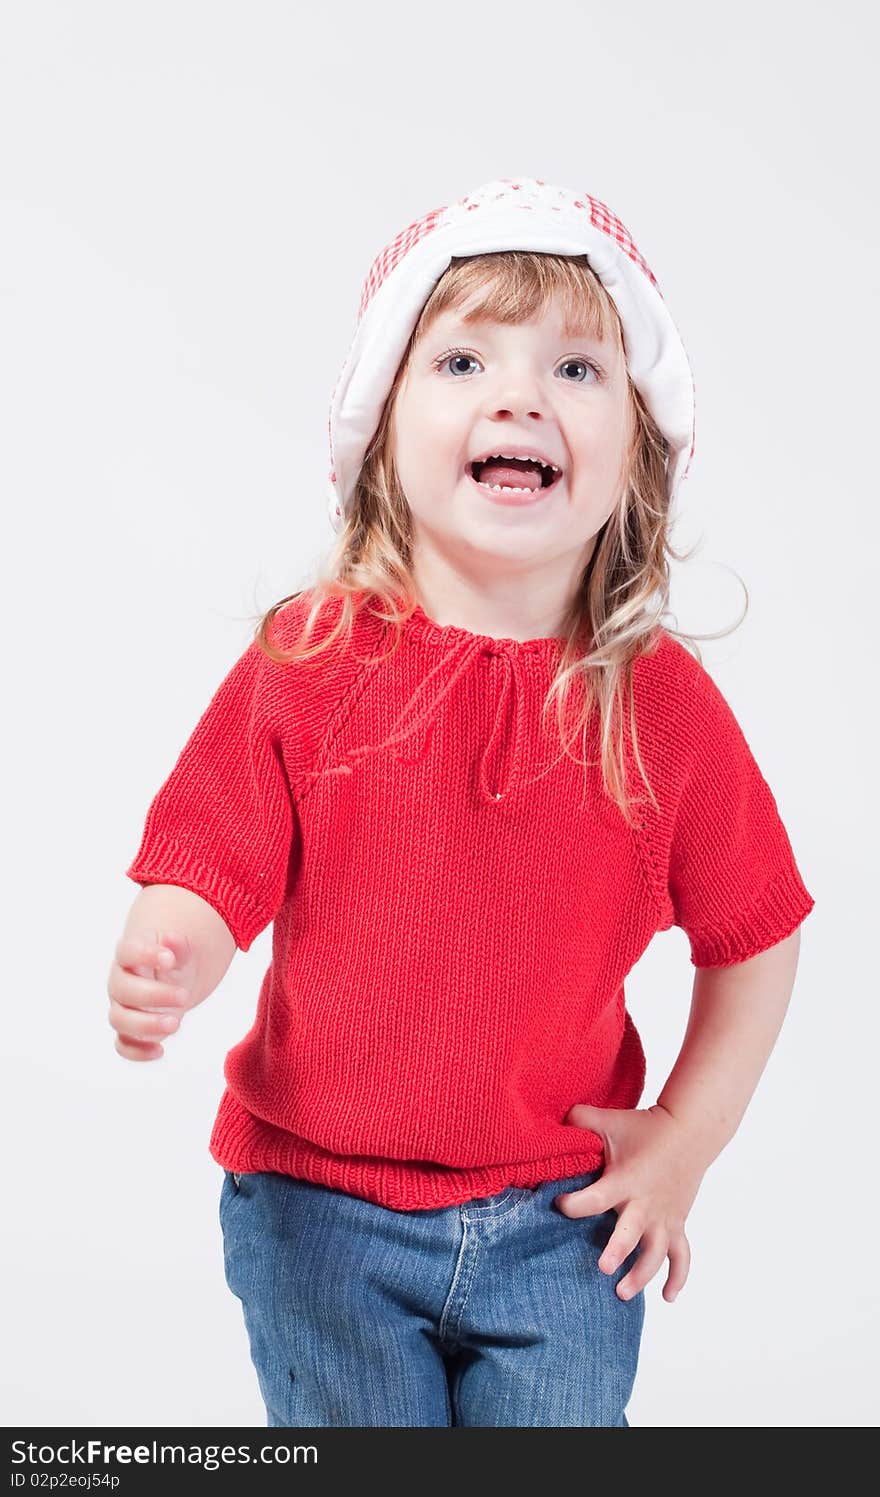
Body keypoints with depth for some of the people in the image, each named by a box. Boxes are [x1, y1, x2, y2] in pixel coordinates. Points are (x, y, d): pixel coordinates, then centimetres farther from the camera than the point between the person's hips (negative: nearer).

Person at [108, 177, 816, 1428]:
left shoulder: (663, 701, -8)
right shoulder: (308, 666, -11)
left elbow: (754, 937, 1)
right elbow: (209, 869, -10)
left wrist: (685, 1139, -2)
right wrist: (166, 963, -32)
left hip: (561, 1220, 1)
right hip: (320, 1207, 0)